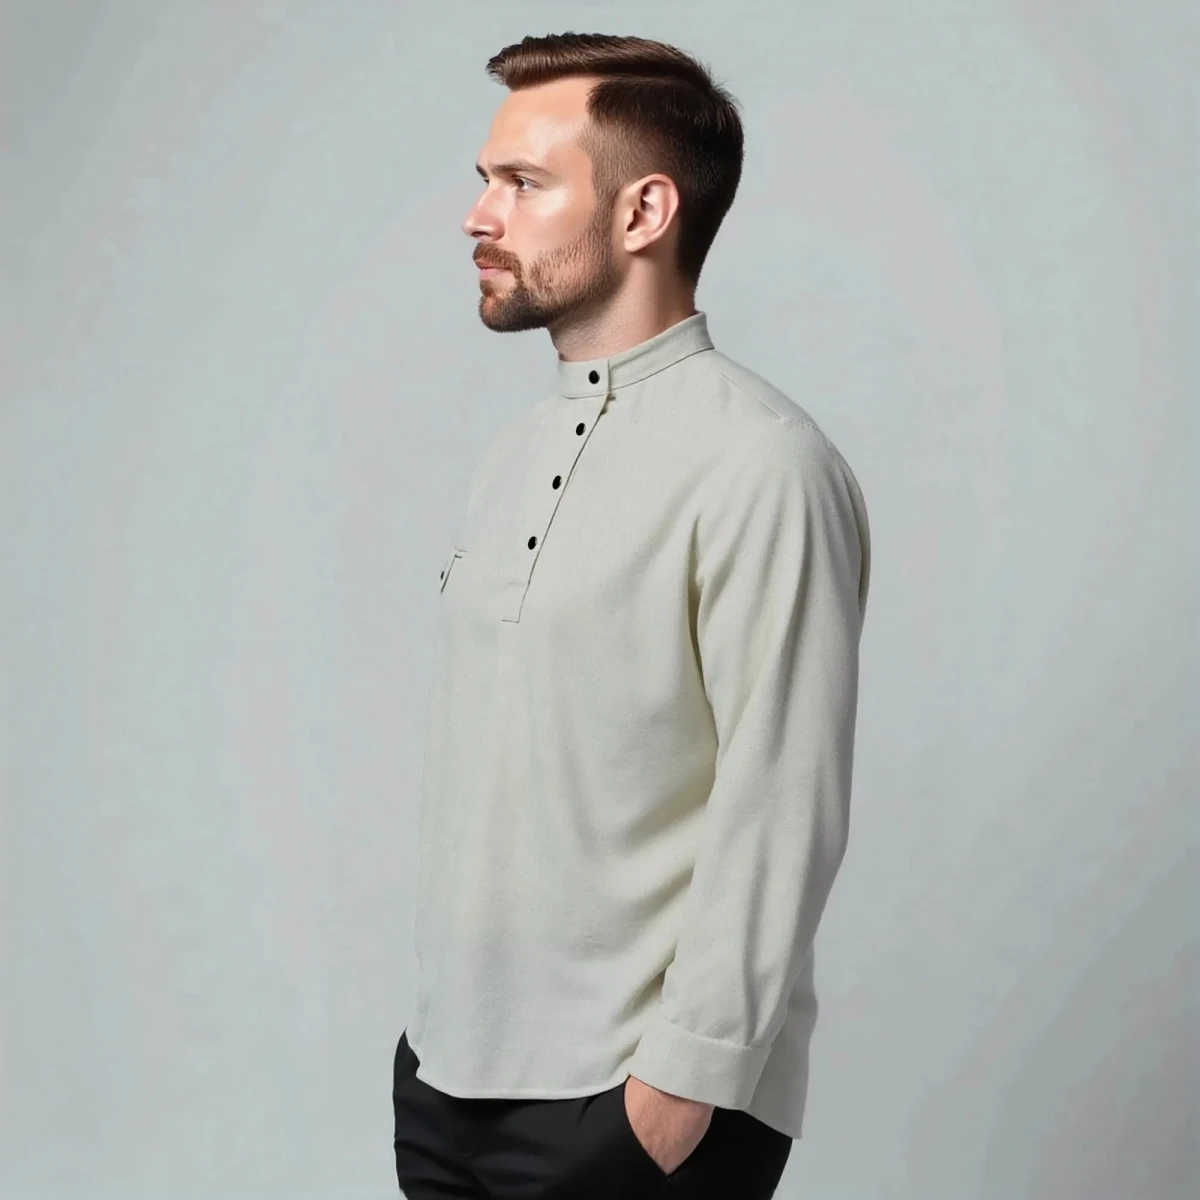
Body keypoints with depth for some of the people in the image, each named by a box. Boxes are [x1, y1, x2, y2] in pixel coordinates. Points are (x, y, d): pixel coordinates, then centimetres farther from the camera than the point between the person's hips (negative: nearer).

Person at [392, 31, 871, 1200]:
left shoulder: (759, 466, -15)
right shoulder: (512, 452, 9)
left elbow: (781, 810, -17)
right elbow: (473, 768, 12)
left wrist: (682, 1081, -16)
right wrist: (438, 1015, 10)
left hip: (630, 1102, -7)